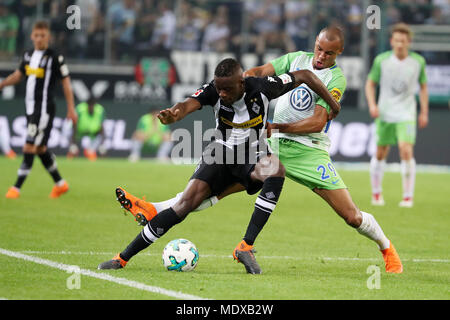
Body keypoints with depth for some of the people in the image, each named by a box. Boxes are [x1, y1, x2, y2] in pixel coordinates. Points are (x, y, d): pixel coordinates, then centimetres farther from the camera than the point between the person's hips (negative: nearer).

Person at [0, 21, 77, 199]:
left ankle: (17, 187, -9)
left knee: (29, 147, -11)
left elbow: (66, 82, -7)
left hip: (44, 109, -8)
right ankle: (60, 184, 27)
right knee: (40, 149, 14)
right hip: (31, 108, 8)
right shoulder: (28, 55, 10)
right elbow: (18, 75, 24)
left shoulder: (55, 58, -10)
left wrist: (71, 109, -8)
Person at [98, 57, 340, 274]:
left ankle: (245, 247, -37)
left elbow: (305, 76, -7)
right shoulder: (213, 91, -17)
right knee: (187, 202, -18)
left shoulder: (262, 88, -20)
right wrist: (172, 115, -61)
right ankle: (123, 258, -11)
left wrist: (333, 105, -2)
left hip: (252, 156, 0)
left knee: (275, 169, -37)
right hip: (221, 154, 0)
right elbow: (188, 105, -37)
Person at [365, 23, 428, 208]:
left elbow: (423, 86, 12)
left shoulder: (418, 61, -1)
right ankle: (376, 192, 25)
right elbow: (370, 83, 7)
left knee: (406, 151, -17)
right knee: (380, 154, 6)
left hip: (406, 115, -1)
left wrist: (424, 112, 9)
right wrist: (372, 105, -8)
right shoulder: (381, 60, -4)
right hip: (384, 114, 1)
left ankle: (408, 196, -10)